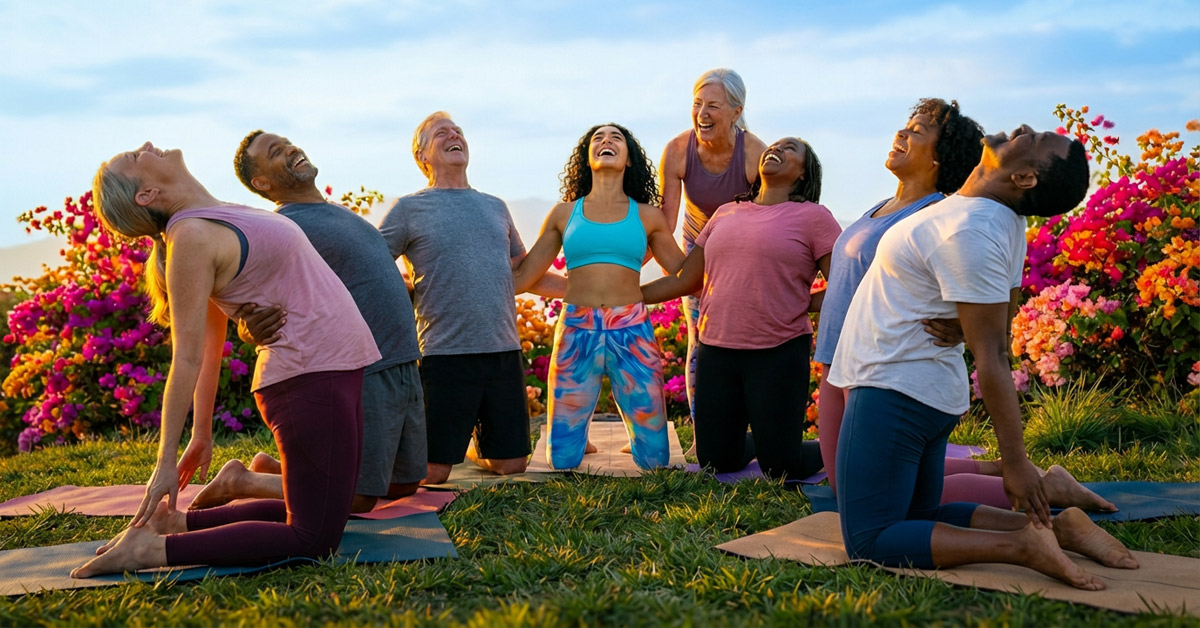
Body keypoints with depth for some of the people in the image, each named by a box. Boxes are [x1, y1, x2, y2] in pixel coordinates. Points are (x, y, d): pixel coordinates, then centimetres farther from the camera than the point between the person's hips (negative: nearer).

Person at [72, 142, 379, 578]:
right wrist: (166, 462, -14)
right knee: (314, 538, -8)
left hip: (332, 371, 9)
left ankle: (178, 522, 15)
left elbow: (210, 345, 14)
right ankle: (153, 548, -6)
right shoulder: (192, 235, -14)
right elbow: (187, 357, -15)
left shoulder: (217, 218, 11)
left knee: (320, 513, 17)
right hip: (310, 375, -9)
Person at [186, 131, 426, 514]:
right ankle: (240, 482, 10)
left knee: (405, 486, 16)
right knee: (357, 498, -7)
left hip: (403, 366, 9)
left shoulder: (344, 213, 16)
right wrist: (252, 328, -38)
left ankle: (275, 469, 26)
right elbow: (250, 320, -18)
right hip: (362, 375, -8)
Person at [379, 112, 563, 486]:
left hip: (504, 352, 4)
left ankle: (475, 445, 38)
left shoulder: (495, 207, 17)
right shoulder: (410, 209, 3)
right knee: (432, 473, 0)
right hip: (445, 354, -4)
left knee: (512, 464, 8)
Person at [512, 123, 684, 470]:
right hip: (575, 332, 0)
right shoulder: (564, 213, 11)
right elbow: (522, 276, 14)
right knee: (562, 460, 3)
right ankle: (577, 433, 37)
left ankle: (637, 433, 36)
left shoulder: (648, 216, 11)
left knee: (654, 458, 2)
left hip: (632, 332, 0)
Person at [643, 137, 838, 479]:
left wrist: (798, 306, -3)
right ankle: (757, 440, 41)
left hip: (778, 352, -5)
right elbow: (685, 280, 16)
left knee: (782, 468, 3)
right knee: (716, 461, 11)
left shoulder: (813, 216, -2)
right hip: (716, 351, 5)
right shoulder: (726, 214, 13)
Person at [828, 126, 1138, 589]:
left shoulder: (968, 232, -24)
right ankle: (1053, 526, 7)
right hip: (929, 390, 9)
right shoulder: (1002, 220, 4)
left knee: (870, 542, -5)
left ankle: (1019, 545, -14)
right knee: (917, 521, 20)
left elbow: (991, 356, -25)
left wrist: (1016, 462, -22)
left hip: (893, 391, -9)